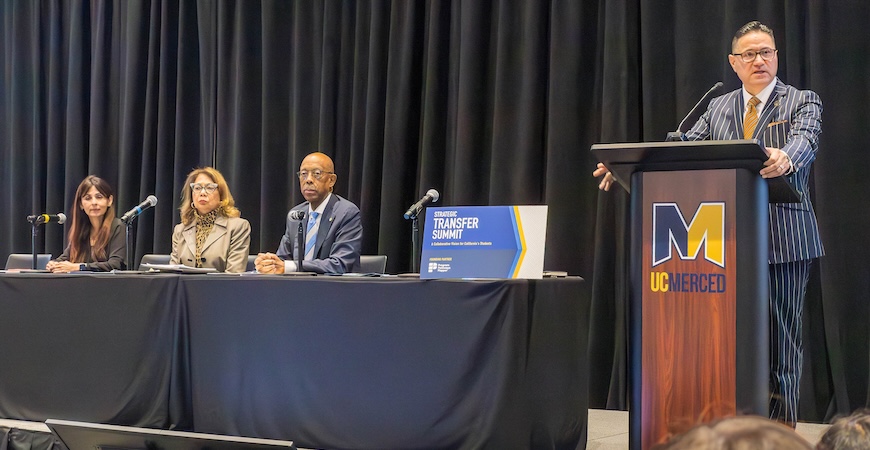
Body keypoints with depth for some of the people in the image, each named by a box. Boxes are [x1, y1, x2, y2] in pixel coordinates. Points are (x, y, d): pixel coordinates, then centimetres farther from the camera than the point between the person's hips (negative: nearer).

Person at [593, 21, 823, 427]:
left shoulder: (803, 102, 3)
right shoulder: (718, 108, 15)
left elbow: (806, 140, -18)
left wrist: (785, 160, -43)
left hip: (785, 238, -3)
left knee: (782, 334, 0)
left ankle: (781, 426, 9)